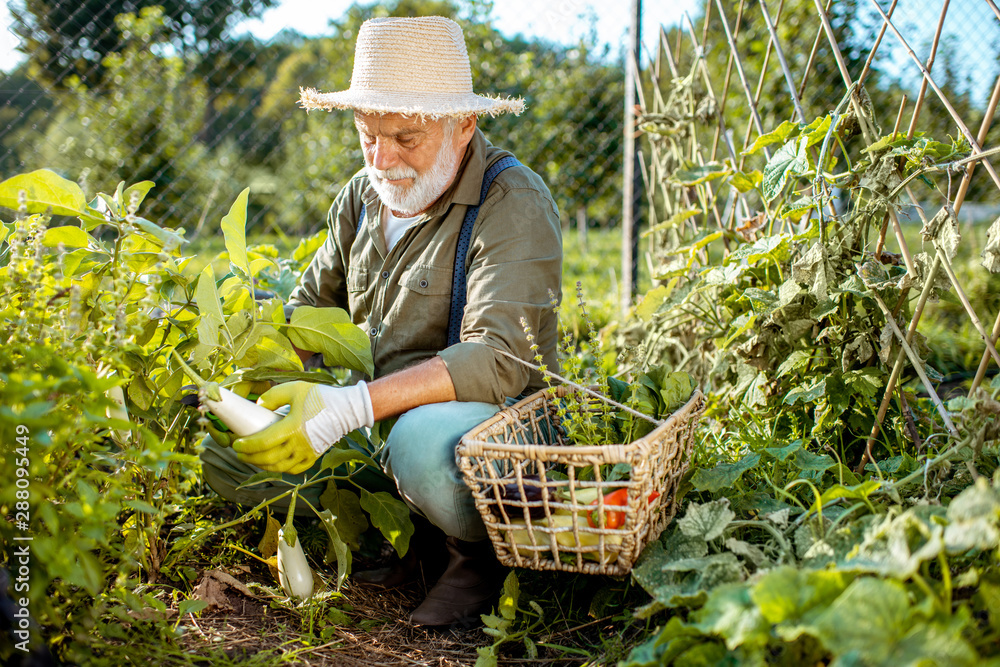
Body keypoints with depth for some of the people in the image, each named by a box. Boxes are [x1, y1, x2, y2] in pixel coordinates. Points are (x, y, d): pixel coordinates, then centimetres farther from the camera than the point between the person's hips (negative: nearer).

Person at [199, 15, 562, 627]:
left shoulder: (515, 204, -16)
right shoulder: (364, 195, 8)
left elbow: (498, 360, -27)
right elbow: (311, 307, 17)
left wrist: (351, 406, -37)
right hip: (371, 426, 7)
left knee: (426, 439, -41)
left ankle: (483, 553, -7)